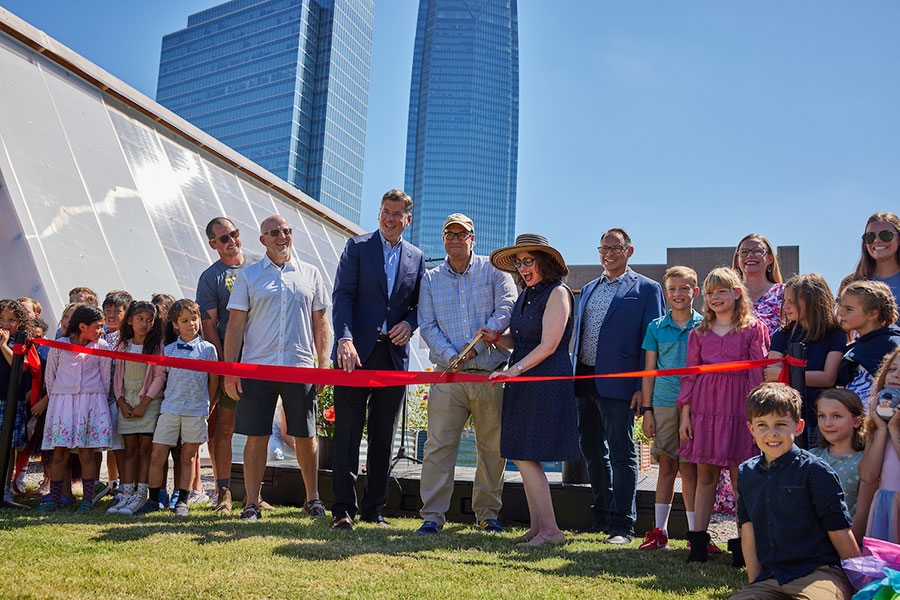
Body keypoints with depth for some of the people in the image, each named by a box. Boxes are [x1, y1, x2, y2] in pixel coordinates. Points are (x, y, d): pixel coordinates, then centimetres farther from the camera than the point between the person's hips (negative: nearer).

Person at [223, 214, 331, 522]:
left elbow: (319, 321, 13)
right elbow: (236, 324, 4)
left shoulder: (310, 274, 11)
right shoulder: (249, 275, 6)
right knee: (256, 436, 2)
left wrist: (324, 365, 5)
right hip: (257, 367, -1)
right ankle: (252, 503, 13)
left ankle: (312, 498, 22)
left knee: (306, 436, 7)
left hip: (300, 368, 1)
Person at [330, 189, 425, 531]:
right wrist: (345, 339, -20)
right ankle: (343, 509, 5)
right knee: (348, 433, -2)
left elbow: (419, 304, 17)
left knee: (383, 437, 8)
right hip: (357, 352, -3)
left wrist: (409, 324, -5)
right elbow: (342, 295, -6)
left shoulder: (416, 258, 14)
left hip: (394, 355, 3)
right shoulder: (357, 246, 4)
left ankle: (373, 509, 17)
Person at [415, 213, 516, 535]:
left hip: (490, 375, 0)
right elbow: (427, 325, 5)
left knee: (493, 447, 6)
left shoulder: (494, 271, 6)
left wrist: (475, 345, -15)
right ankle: (433, 515, 4)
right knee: (438, 445, -4)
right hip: (448, 375, 1)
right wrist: (450, 356, -11)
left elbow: (506, 311, -6)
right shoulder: (430, 278, 12)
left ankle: (487, 513, 20)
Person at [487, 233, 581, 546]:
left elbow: (548, 346, -14)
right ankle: (537, 528, 15)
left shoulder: (557, 292, -8)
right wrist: (496, 338, 0)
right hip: (522, 384, 8)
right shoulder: (526, 294, 17)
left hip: (547, 384, -8)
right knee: (521, 457, 7)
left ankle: (550, 530, -2)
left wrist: (513, 370, -19)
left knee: (526, 457, -10)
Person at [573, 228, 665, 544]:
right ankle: (602, 514, 29)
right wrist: (575, 375, 14)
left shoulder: (646, 289, -1)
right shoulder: (589, 289, 18)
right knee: (591, 450, 14)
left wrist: (643, 387, -13)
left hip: (616, 383, -7)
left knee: (621, 453, -1)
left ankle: (622, 525, 6)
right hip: (585, 381, 7)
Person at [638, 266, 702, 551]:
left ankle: (696, 532, 11)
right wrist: (646, 410, 4)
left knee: (689, 468, 0)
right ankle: (660, 530, 12)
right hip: (663, 404, 2)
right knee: (667, 466, 6)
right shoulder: (656, 327, 8)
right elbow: (649, 371, 9)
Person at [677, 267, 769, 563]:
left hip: (738, 408, -3)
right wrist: (685, 414, 6)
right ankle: (698, 540, 12)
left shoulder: (753, 329, 4)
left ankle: (743, 544, 8)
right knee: (705, 475, 6)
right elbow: (690, 374, 12)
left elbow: (757, 373, -1)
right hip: (704, 408, 3)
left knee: (739, 477, 0)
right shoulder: (699, 332, 13)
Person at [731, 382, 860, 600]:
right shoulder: (746, 473, 11)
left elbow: (841, 535, -2)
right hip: (770, 580, 4)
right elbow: (748, 533, 11)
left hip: (819, 573, -4)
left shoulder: (814, 470, -4)